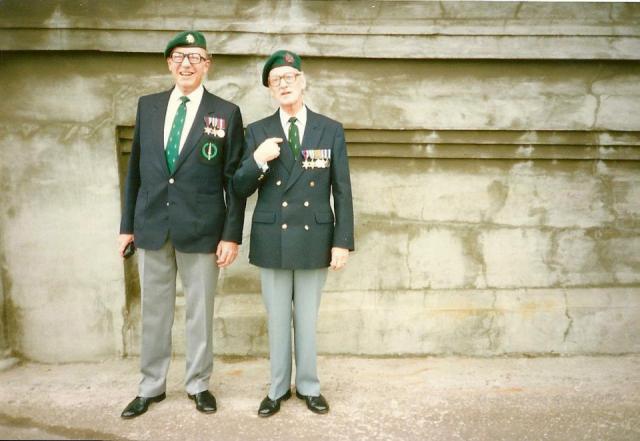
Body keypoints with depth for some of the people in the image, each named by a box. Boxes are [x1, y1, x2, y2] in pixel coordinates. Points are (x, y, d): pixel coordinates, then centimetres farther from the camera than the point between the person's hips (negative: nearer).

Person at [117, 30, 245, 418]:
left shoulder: (226, 113, -1)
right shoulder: (148, 106, 9)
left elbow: (234, 179, -2)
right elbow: (135, 168, 11)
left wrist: (232, 234, -7)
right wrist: (127, 224, 8)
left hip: (201, 229, -3)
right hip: (152, 225, 3)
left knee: (200, 312, 8)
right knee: (154, 311, 13)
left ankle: (199, 385, 26)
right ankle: (151, 387, 28)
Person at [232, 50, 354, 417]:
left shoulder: (331, 131, 0)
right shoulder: (257, 132, 1)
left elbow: (342, 191, 0)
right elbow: (240, 190, 0)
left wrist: (343, 241, -4)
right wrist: (257, 161, -18)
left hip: (315, 239, 0)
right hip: (272, 240, 1)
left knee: (308, 319, 12)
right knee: (277, 319, 12)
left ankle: (308, 386, 29)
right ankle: (279, 388, 28)